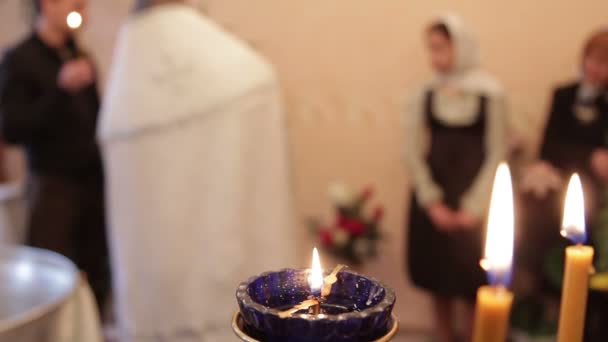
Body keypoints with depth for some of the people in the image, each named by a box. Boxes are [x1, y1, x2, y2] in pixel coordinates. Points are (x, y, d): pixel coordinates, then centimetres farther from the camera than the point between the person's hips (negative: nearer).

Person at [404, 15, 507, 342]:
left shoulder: (490, 93, -5)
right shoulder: (424, 94, 0)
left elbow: (496, 154, -4)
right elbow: (414, 153, 1)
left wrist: (474, 206, -10)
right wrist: (433, 202, -6)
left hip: (472, 196, -2)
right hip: (432, 198, 2)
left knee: (472, 274, 1)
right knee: (437, 273, 9)